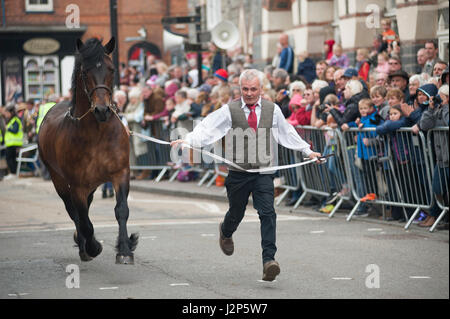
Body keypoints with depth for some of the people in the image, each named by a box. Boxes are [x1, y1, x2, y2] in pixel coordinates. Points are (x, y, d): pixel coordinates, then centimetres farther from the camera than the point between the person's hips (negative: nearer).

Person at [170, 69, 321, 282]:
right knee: (236, 214, 14)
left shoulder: (272, 110, 5)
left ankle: (269, 260, -18)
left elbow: (287, 133, 18)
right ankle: (226, 232, 50)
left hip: (263, 172, 1)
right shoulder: (230, 110, -4)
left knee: (267, 213, -15)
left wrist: (307, 151, 24)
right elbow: (207, 128, -14)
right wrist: (187, 140, -30)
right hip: (238, 173, -1)